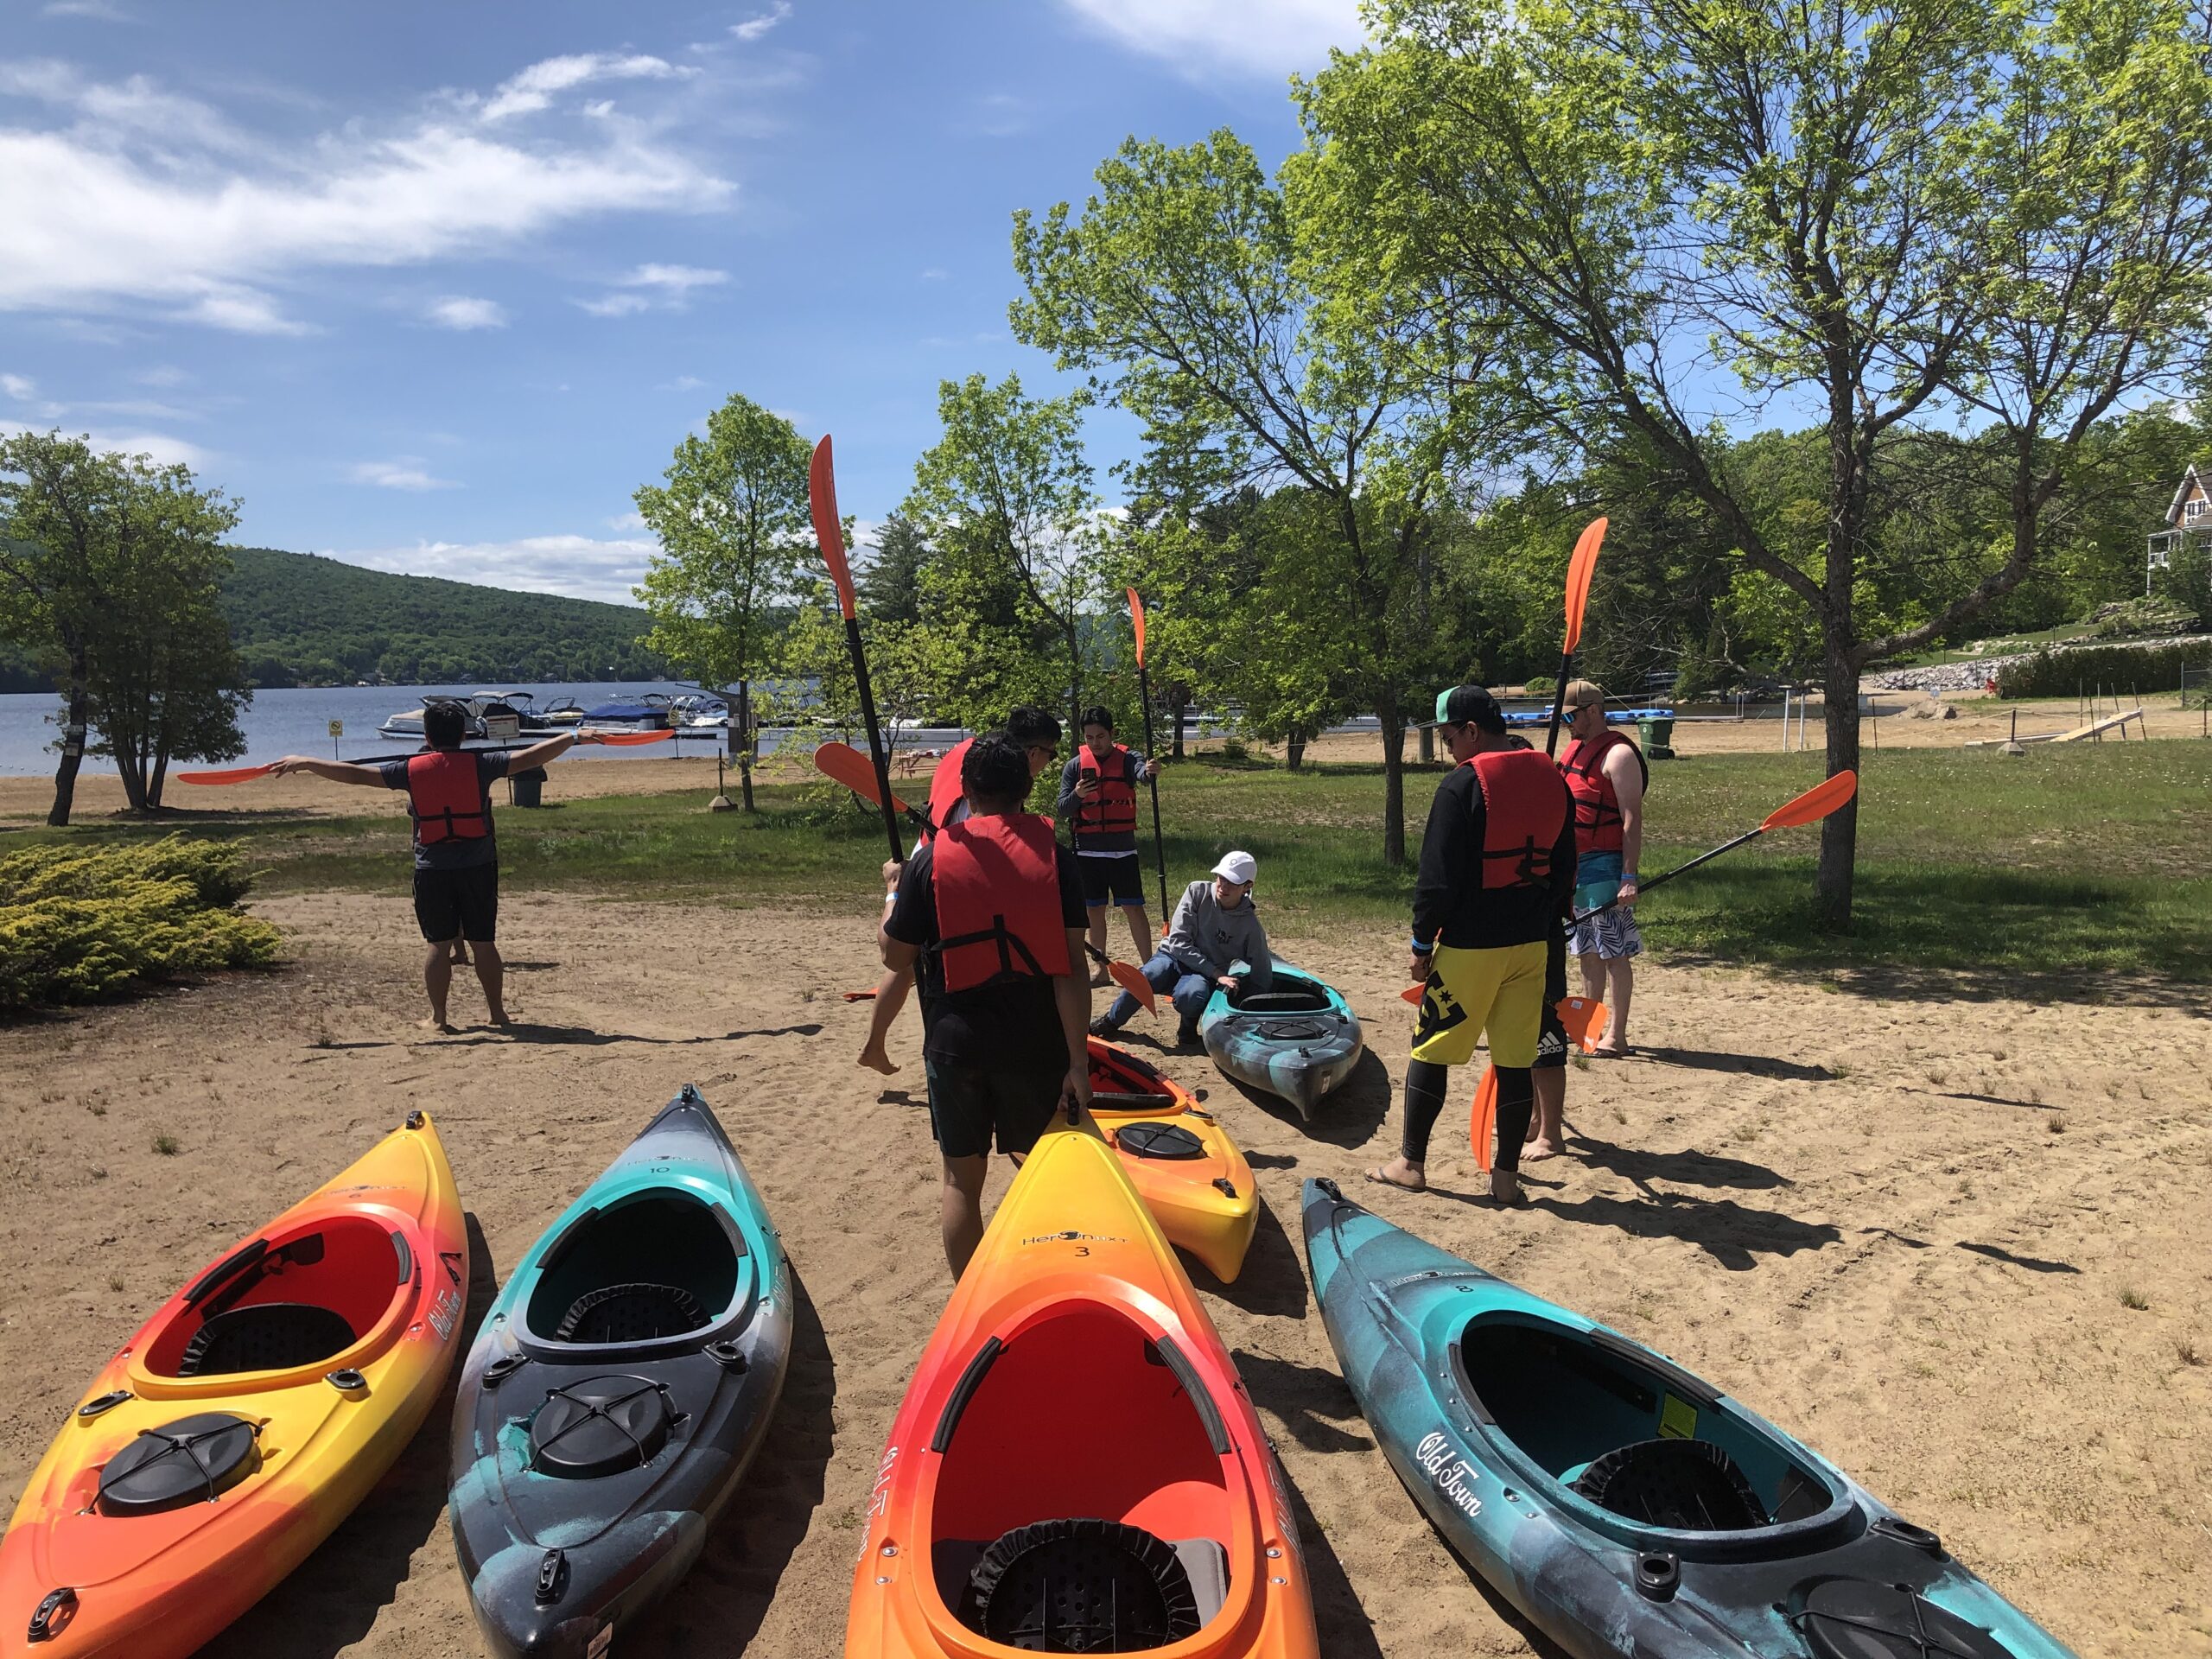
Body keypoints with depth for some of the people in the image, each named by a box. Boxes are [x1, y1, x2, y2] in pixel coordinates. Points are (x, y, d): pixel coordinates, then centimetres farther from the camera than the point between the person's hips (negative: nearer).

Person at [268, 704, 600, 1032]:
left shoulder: (411, 770, -1)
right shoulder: (479, 763, -4)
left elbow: (356, 774, 2)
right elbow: (531, 757, -5)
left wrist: (304, 763, 12)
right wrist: (574, 737, 5)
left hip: (432, 871, 0)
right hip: (478, 868, 0)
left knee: (438, 944, 6)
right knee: (484, 943, 7)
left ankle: (438, 1017, 9)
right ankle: (497, 1012, 13)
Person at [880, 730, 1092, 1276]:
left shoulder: (930, 861, -6)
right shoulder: (1054, 857, -6)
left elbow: (896, 957, 3)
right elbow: (1070, 969, -10)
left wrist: (893, 893, 21)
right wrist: (1078, 1059, -6)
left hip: (955, 1043, 0)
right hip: (1035, 1044, 0)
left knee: (962, 1179, 13)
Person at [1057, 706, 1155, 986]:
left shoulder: (1127, 760, -3)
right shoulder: (1074, 766, 4)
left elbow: (1141, 772, -27)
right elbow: (1062, 810, 1)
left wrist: (1148, 771, -51)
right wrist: (1076, 795, -20)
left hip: (1123, 851, -3)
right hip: (1088, 852, 3)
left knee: (1134, 908, -2)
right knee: (1095, 910, 10)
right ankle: (1102, 970, 20)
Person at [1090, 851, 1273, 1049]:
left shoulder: (1251, 927, -13)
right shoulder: (1198, 892, -12)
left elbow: (1263, 982, -5)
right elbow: (1178, 942, -14)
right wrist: (1217, 973, -20)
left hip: (1205, 976, -1)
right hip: (1175, 958, 1)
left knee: (1189, 995, -38)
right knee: (1148, 976, -34)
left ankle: (1189, 1026, -2)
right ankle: (1111, 1021, -7)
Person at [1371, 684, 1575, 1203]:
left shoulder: (1463, 785, -15)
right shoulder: (1552, 780, 7)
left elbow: (1438, 877, -15)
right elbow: (1564, 867, 13)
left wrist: (1422, 943, -5)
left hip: (1469, 946, -6)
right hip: (1530, 945, 6)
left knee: (1430, 1049, 8)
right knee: (1516, 1061, 9)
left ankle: (1410, 1163, 17)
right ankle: (1506, 1175, 15)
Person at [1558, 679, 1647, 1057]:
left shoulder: (1618, 753, -11)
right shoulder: (1574, 749, 16)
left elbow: (1633, 820, -16)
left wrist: (1629, 877, -22)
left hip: (1604, 865, -9)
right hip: (1572, 863, 9)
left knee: (1614, 951, -4)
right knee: (1587, 951, 14)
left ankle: (1616, 1036, -1)